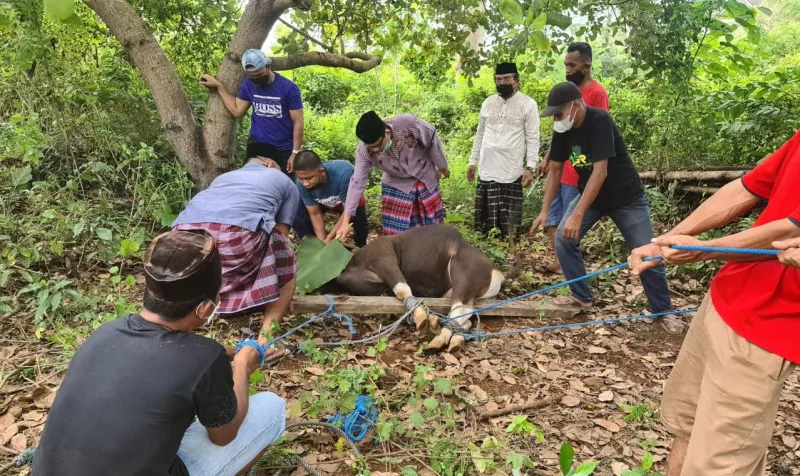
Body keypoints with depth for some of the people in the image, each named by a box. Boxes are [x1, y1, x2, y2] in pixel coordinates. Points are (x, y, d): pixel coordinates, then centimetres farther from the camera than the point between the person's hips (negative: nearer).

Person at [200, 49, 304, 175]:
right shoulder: (248, 84, -1)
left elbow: (298, 122, -13)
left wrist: (295, 152, -14)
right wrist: (218, 86, -1)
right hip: (258, 144, 3)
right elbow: (237, 111, 4)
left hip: (284, 149, -3)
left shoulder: (289, 88, -15)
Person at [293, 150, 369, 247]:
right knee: (297, 215, -18)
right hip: (324, 203, 2)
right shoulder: (302, 183, -32)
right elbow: (315, 214, -20)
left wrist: (329, 238, -32)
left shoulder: (343, 174, -44)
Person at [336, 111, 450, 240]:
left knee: (432, 223, 11)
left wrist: (442, 167, 0)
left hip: (425, 176, 0)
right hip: (397, 183, 0)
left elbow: (431, 140, -15)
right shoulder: (364, 150, -27)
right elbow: (357, 182, -22)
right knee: (396, 231, -2)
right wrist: (345, 221, -25)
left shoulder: (409, 124, -34)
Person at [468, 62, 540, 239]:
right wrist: (473, 161, 14)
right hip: (486, 171, 5)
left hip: (511, 173, -4)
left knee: (509, 226, 1)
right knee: (483, 224, 10)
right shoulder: (488, 102, 11)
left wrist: (530, 167, -13)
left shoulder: (528, 104, -3)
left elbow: (532, 138, -6)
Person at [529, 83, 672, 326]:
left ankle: (663, 311, 15)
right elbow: (555, 170, 0)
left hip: (626, 197, -5)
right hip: (590, 195, 6)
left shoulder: (600, 121, -29)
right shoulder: (562, 129, -9)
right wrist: (545, 210, -8)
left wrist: (577, 215, -40)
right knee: (563, 238, -10)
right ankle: (582, 297, 6)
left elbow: (600, 172, -35)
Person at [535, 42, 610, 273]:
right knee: (552, 219, 13)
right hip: (558, 167, 8)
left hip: (576, 171, -8)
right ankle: (558, 261, 24)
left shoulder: (597, 93, -12)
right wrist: (547, 158, 15)